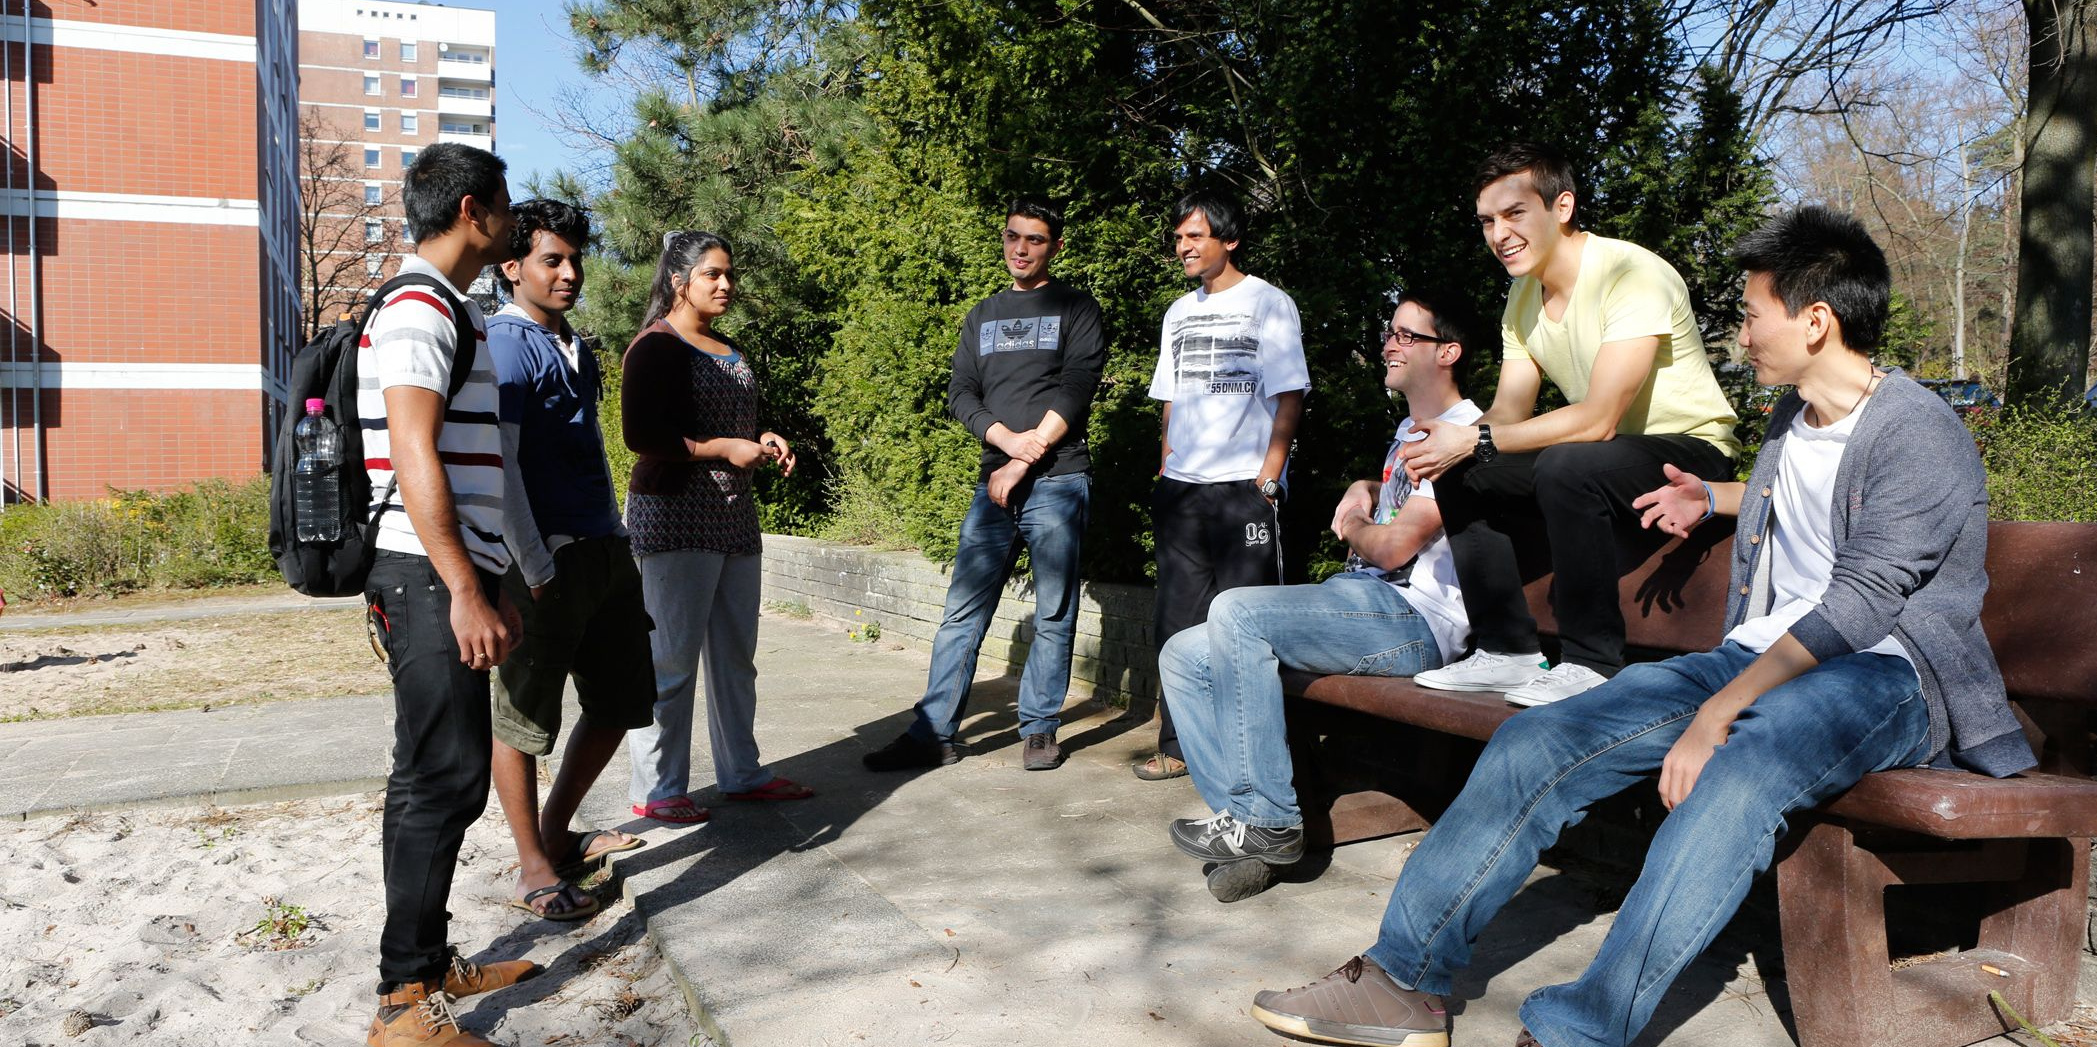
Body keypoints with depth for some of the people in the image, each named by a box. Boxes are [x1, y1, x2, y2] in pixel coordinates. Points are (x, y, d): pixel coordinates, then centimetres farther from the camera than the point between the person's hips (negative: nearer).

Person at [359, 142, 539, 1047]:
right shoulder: (419, 310, -11)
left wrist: (489, 583, 23)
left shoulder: (447, 311, 20)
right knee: (444, 779, -8)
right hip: (430, 577, -10)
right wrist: (462, 591, -23)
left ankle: (431, 962, 24)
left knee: (444, 776, 14)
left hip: (455, 574, 10)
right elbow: (413, 458, -20)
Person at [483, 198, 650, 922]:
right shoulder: (503, 345, -9)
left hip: (605, 552, 9)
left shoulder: (575, 347, 17)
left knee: (621, 701, 14)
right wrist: (537, 572, -18)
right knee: (522, 718, 3)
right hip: (546, 560, -9)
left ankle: (557, 831, 30)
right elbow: (499, 467, -16)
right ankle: (534, 869, 14)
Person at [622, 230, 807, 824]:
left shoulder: (728, 351, 18)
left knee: (736, 654, 12)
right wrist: (726, 449, -18)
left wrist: (763, 443, 8)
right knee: (672, 657, -5)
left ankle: (742, 773, 22)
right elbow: (641, 434, -16)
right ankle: (656, 790, 5)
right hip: (674, 514, -8)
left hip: (734, 517, 8)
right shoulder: (656, 345, -7)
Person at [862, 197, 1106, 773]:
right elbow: (960, 391, 10)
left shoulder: (1076, 309, 5)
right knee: (962, 612, 1)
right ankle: (933, 732, 4)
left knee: (1054, 615, 1)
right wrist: (1008, 439, -10)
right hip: (994, 482, 4)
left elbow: (1075, 390, -6)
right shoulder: (983, 315, 19)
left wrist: (1024, 463, -11)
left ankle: (1039, 729, 12)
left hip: (1057, 481, -3)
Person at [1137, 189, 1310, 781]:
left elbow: (1289, 397, -5)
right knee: (1177, 622, 6)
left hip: (1243, 488, -6)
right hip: (1180, 489, 6)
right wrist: (1165, 471, 12)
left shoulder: (1269, 304, 0)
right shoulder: (1179, 313, 18)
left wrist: (1267, 478, -13)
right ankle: (1179, 745, 15)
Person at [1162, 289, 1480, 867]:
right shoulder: (1408, 430, 24)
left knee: (1235, 610, -28)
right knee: (1183, 656, -1)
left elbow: (1395, 545, -18)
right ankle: (1246, 819, -12)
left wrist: (1352, 527, 5)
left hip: (1414, 623, -10)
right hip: (1364, 608, 10)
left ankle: (1271, 820, -24)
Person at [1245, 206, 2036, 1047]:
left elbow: (1861, 602, -21)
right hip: (1758, 657, 8)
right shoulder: (1793, 418, 18)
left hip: (1880, 673, -7)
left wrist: (1719, 710, -28)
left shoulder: (1919, 435, -9)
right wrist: (1716, 499, 33)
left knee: (1737, 771, -43)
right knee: (1534, 744, -14)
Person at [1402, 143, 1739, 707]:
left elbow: (1596, 421, -29)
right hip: (1599, 455, 8)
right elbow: (1508, 415, 2)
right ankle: (1508, 651, 1)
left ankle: (1591, 662, -21)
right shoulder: (1524, 296, 5)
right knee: (1459, 475, -4)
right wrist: (1451, 444, -20)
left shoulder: (1631, 275, -22)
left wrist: (1475, 441, -27)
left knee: (1566, 466, -36)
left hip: (1691, 453, -8)